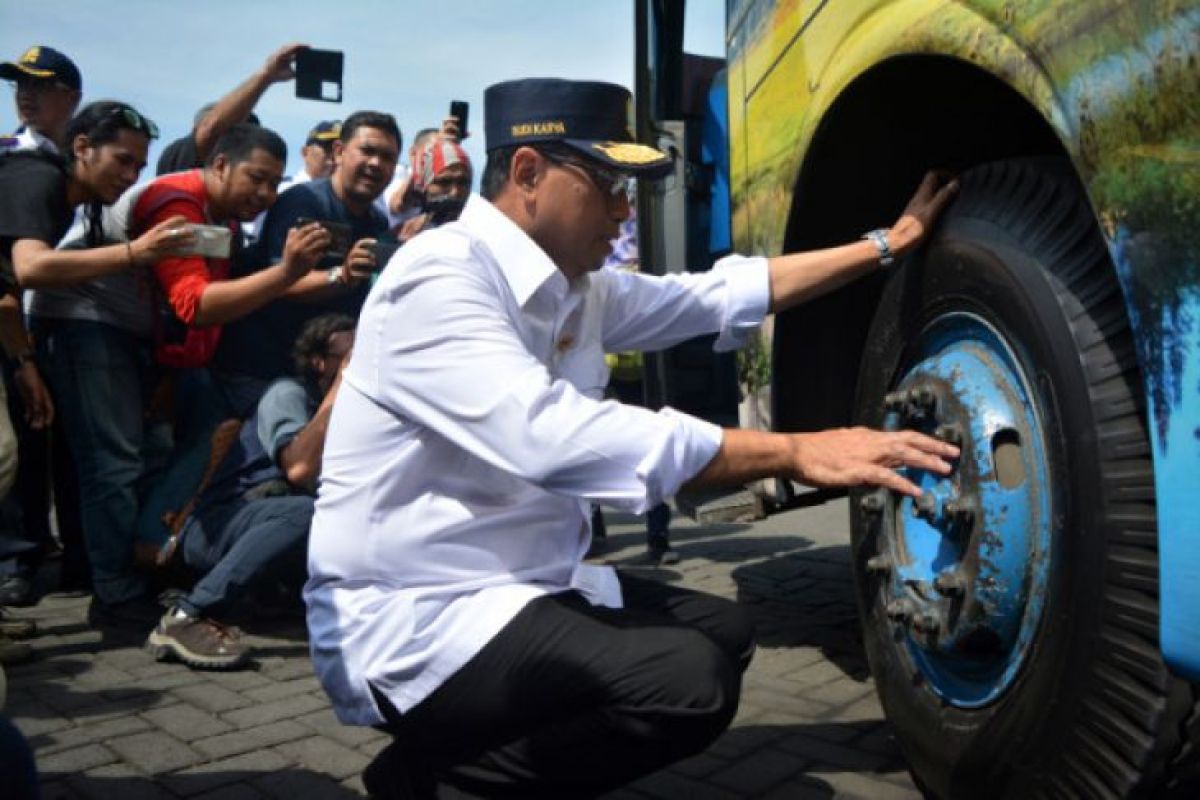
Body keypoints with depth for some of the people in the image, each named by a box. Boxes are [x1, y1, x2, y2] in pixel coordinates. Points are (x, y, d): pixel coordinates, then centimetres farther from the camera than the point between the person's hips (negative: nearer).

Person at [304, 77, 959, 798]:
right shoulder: (439, 277, -21)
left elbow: (722, 295, 15)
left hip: (524, 584, 9)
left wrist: (887, 245, 15)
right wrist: (795, 452, -33)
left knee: (724, 632, 10)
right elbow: (549, 435, -34)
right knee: (692, 679, -22)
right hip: (412, 619, -9)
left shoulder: (576, 287, 6)